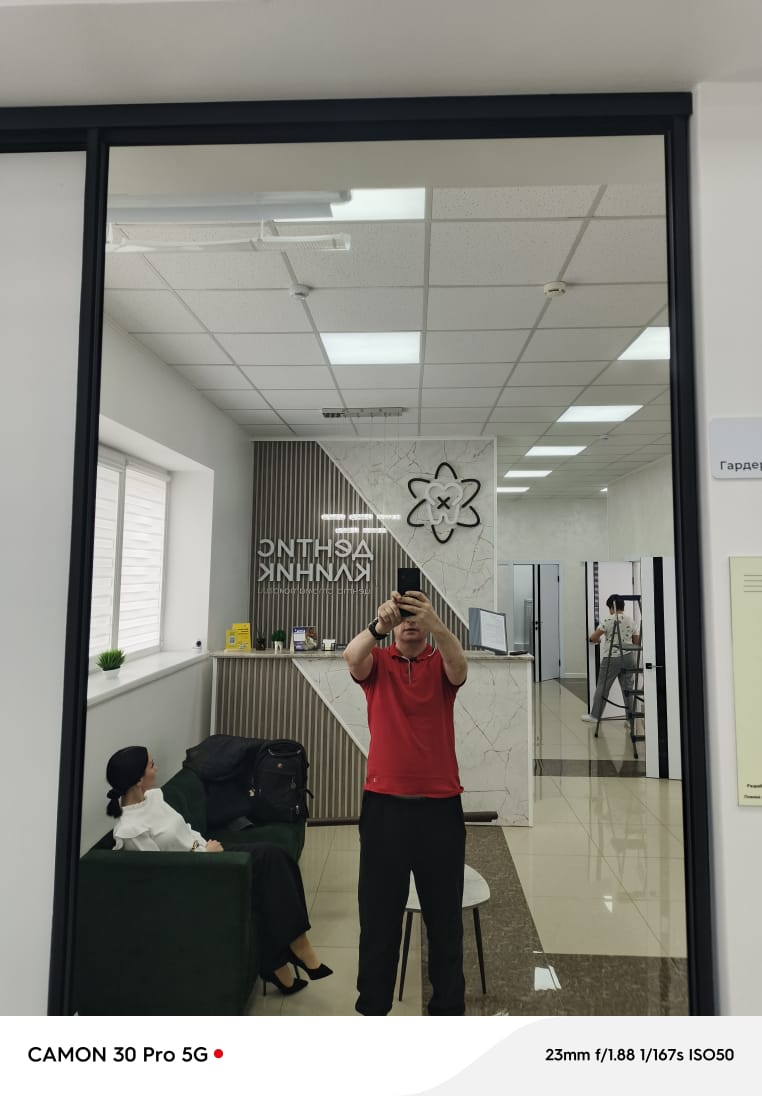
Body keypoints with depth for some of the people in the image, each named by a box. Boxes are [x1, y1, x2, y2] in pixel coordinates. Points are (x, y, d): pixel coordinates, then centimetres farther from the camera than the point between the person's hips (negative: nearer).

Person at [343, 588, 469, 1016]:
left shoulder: (441, 664, 1)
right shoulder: (377, 663, 1)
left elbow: (459, 666, -23)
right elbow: (352, 657, -22)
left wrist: (436, 623, -42)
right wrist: (378, 625, -42)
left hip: (440, 806, 0)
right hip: (384, 805, 0)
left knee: (445, 913, 14)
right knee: (379, 911, 12)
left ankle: (449, 1006, 34)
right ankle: (373, 1005, 32)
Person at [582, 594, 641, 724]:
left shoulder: (608, 621, -11)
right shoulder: (631, 621, 4)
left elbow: (593, 638, -8)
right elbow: (637, 642, 10)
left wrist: (599, 640, 14)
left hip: (611, 658, -4)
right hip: (628, 657, 4)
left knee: (602, 687, 5)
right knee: (628, 689, 10)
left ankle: (594, 716, 13)